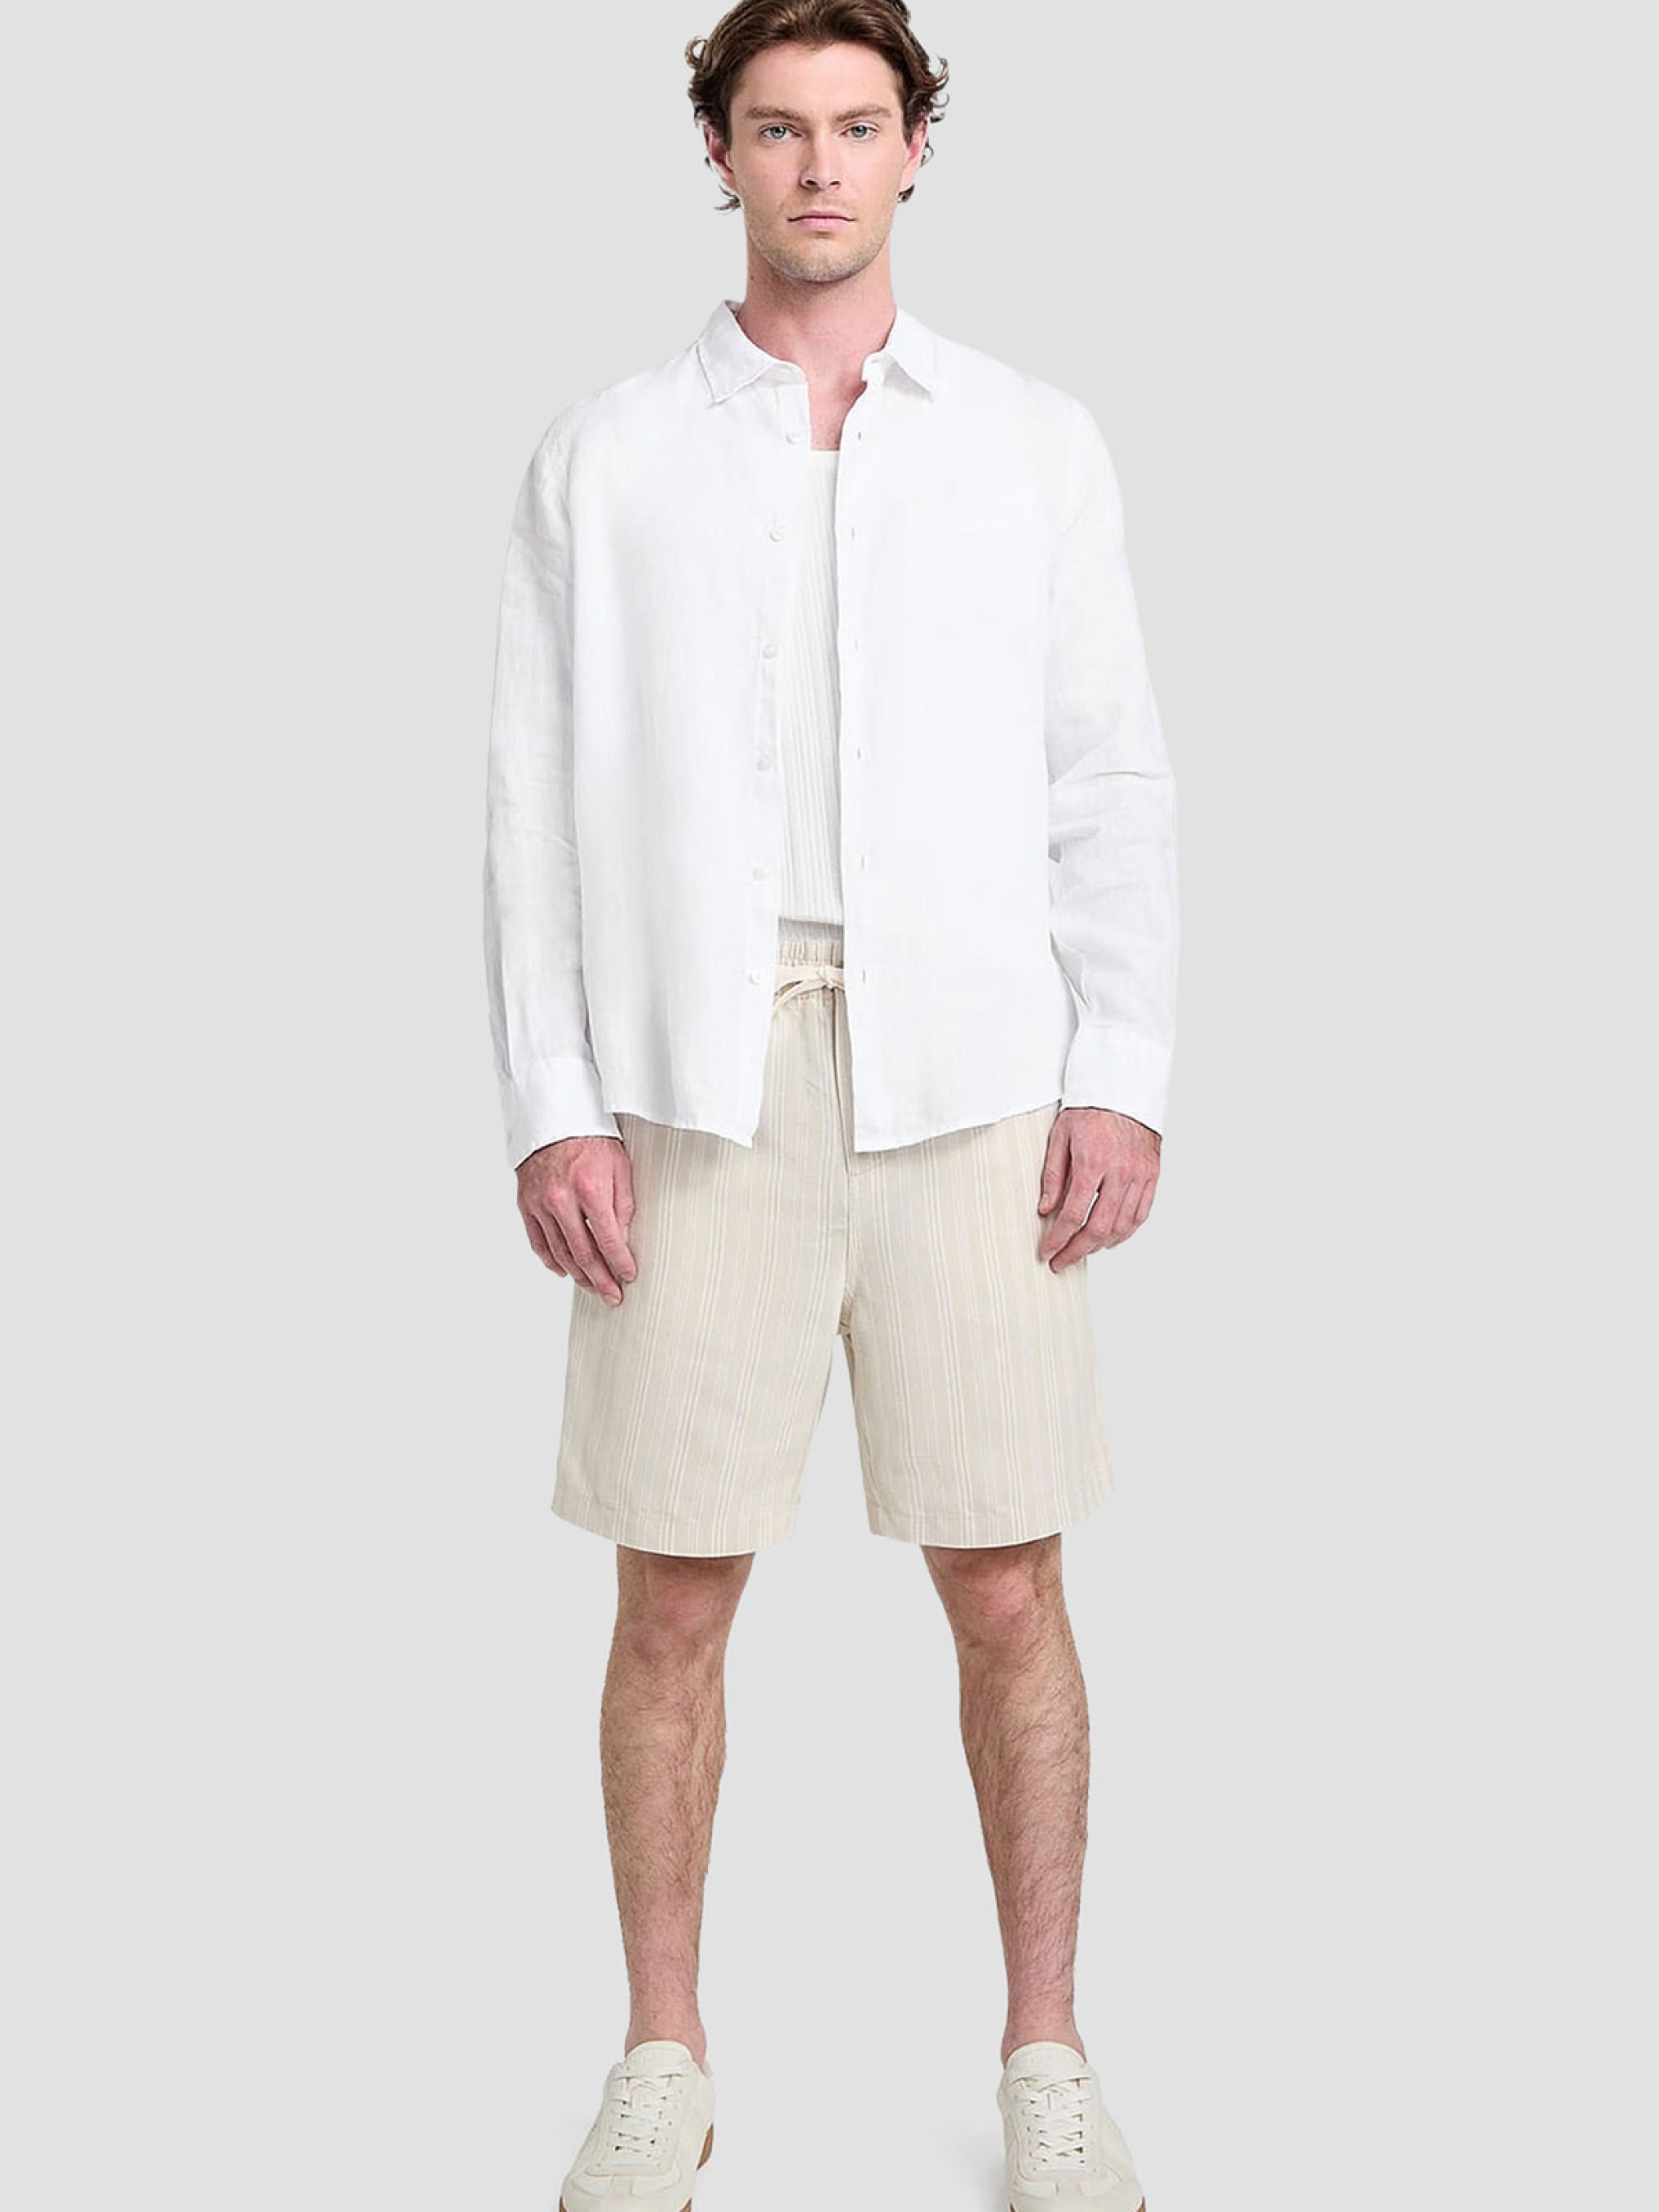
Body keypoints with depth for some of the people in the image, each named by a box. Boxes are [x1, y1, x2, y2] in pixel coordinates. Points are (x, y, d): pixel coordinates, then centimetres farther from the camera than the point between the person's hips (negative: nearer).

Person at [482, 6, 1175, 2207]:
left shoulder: (1036, 442, 9)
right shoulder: (606, 455, 8)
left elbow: (1112, 781, 6)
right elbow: (539, 795, 4)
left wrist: (1124, 1077, -4)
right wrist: (550, 1107, -4)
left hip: (966, 1079, 0)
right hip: (695, 1086, 0)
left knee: (1007, 1588, 3)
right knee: (675, 1597, 4)